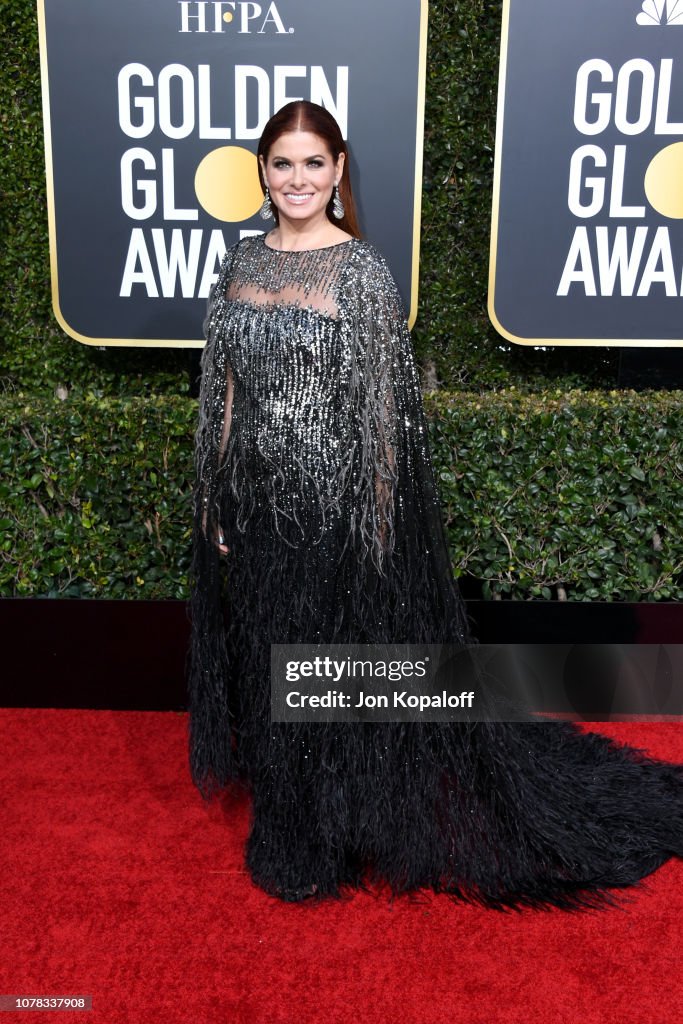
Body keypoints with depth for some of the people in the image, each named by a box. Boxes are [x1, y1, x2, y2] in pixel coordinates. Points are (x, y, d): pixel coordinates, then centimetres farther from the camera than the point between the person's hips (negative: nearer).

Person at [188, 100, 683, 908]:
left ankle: (324, 845, 30)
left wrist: (382, 517, -10)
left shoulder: (361, 270, -9)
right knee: (266, 656, 17)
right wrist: (215, 497, 8)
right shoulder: (241, 264, 7)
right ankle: (283, 818, 41)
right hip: (256, 499, 6)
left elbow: (383, 405, -9)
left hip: (334, 499, -5)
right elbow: (226, 390, 9)